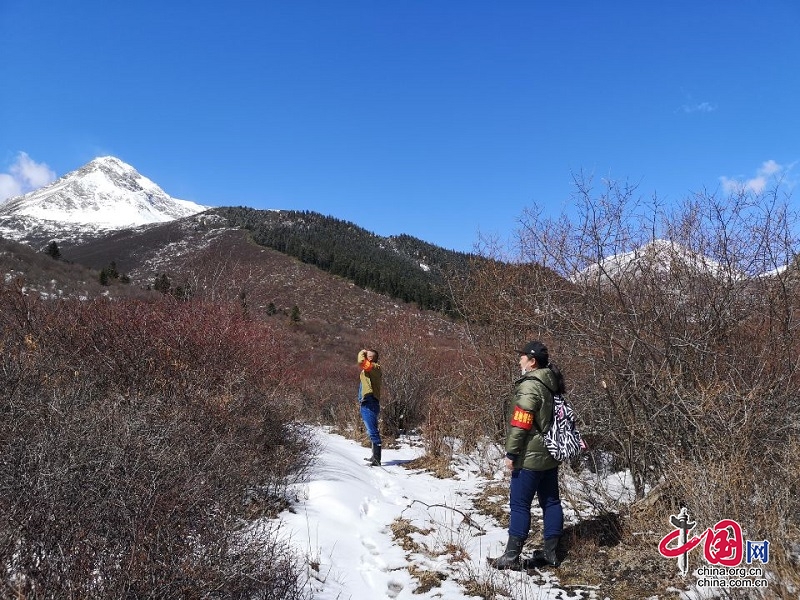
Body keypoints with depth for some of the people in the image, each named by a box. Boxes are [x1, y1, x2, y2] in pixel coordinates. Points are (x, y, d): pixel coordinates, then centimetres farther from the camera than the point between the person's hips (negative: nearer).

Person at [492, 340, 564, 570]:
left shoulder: (529, 386, -18)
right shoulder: (552, 385, 10)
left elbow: (521, 424, -21)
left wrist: (511, 452, -15)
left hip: (530, 457, -9)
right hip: (550, 455, 9)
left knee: (519, 505, -2)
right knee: (551, 502, 13)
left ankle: (512, 555, 3)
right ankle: (550, 551, 22)